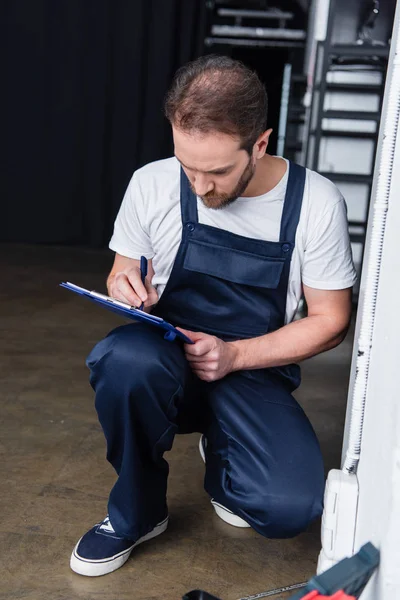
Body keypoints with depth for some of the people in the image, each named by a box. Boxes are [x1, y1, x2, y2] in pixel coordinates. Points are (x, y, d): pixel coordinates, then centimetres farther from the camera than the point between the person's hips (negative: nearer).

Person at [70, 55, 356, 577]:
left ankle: (221, 457, 13)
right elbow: (122, 277, 8)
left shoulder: (317, 204, -10)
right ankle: (136, 513, -5)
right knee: (124, 359, -37)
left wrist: (234, 356, -17)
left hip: (255, 371, 0)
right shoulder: (152, 185, -7)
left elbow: (330, 320, -3)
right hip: (167, 361, 1)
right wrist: (124, 289, -18)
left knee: (289, 507, -27)